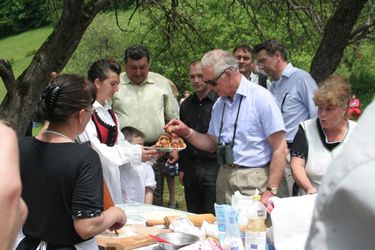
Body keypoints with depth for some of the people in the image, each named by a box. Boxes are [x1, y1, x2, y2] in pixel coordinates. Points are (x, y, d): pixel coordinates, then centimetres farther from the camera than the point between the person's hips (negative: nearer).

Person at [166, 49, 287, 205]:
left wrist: (271, 191, -16)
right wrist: (187, 132, 4)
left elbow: (280, 148, -12)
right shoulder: (219, 104, 12)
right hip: (224, 178, 6)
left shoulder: (261, 97, -9)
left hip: (253, 181, -6)